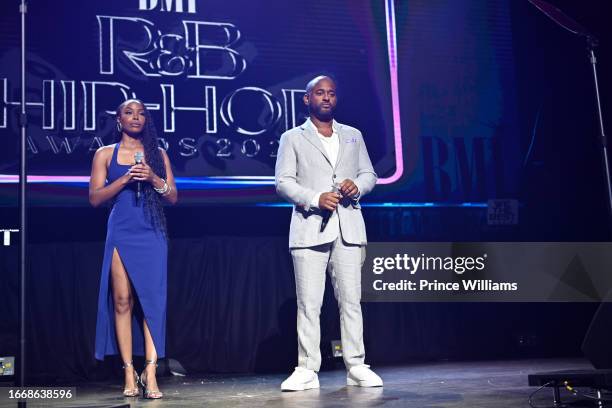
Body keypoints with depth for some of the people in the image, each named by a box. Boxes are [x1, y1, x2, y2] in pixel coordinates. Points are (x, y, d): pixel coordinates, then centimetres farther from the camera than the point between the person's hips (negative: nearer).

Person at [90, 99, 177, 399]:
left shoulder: (158, 154, 14)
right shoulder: (105, 154, 11)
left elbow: (173, 197, 10)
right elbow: (95, 197, 3)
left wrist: (154, 179, -8)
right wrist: (125, 178, -9)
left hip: (152, 234, 1)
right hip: (121, 233, 0)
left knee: (151, 298, -8)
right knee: (122, 300, -4)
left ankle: (150, 372, -10)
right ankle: (129, 372, 0)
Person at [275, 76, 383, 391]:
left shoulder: (353, 136, 20)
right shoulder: (292, 138, 11)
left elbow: (370, 175, 18)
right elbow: (283, 182, 2)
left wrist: (357, 185, -5)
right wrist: (315, 198, -13)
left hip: (348, 227, 2)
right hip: (310, 227, -2)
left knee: (351, 299, 0)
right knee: (308, 303, -3)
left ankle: (356, 367, 5)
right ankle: (307, 370, 1)